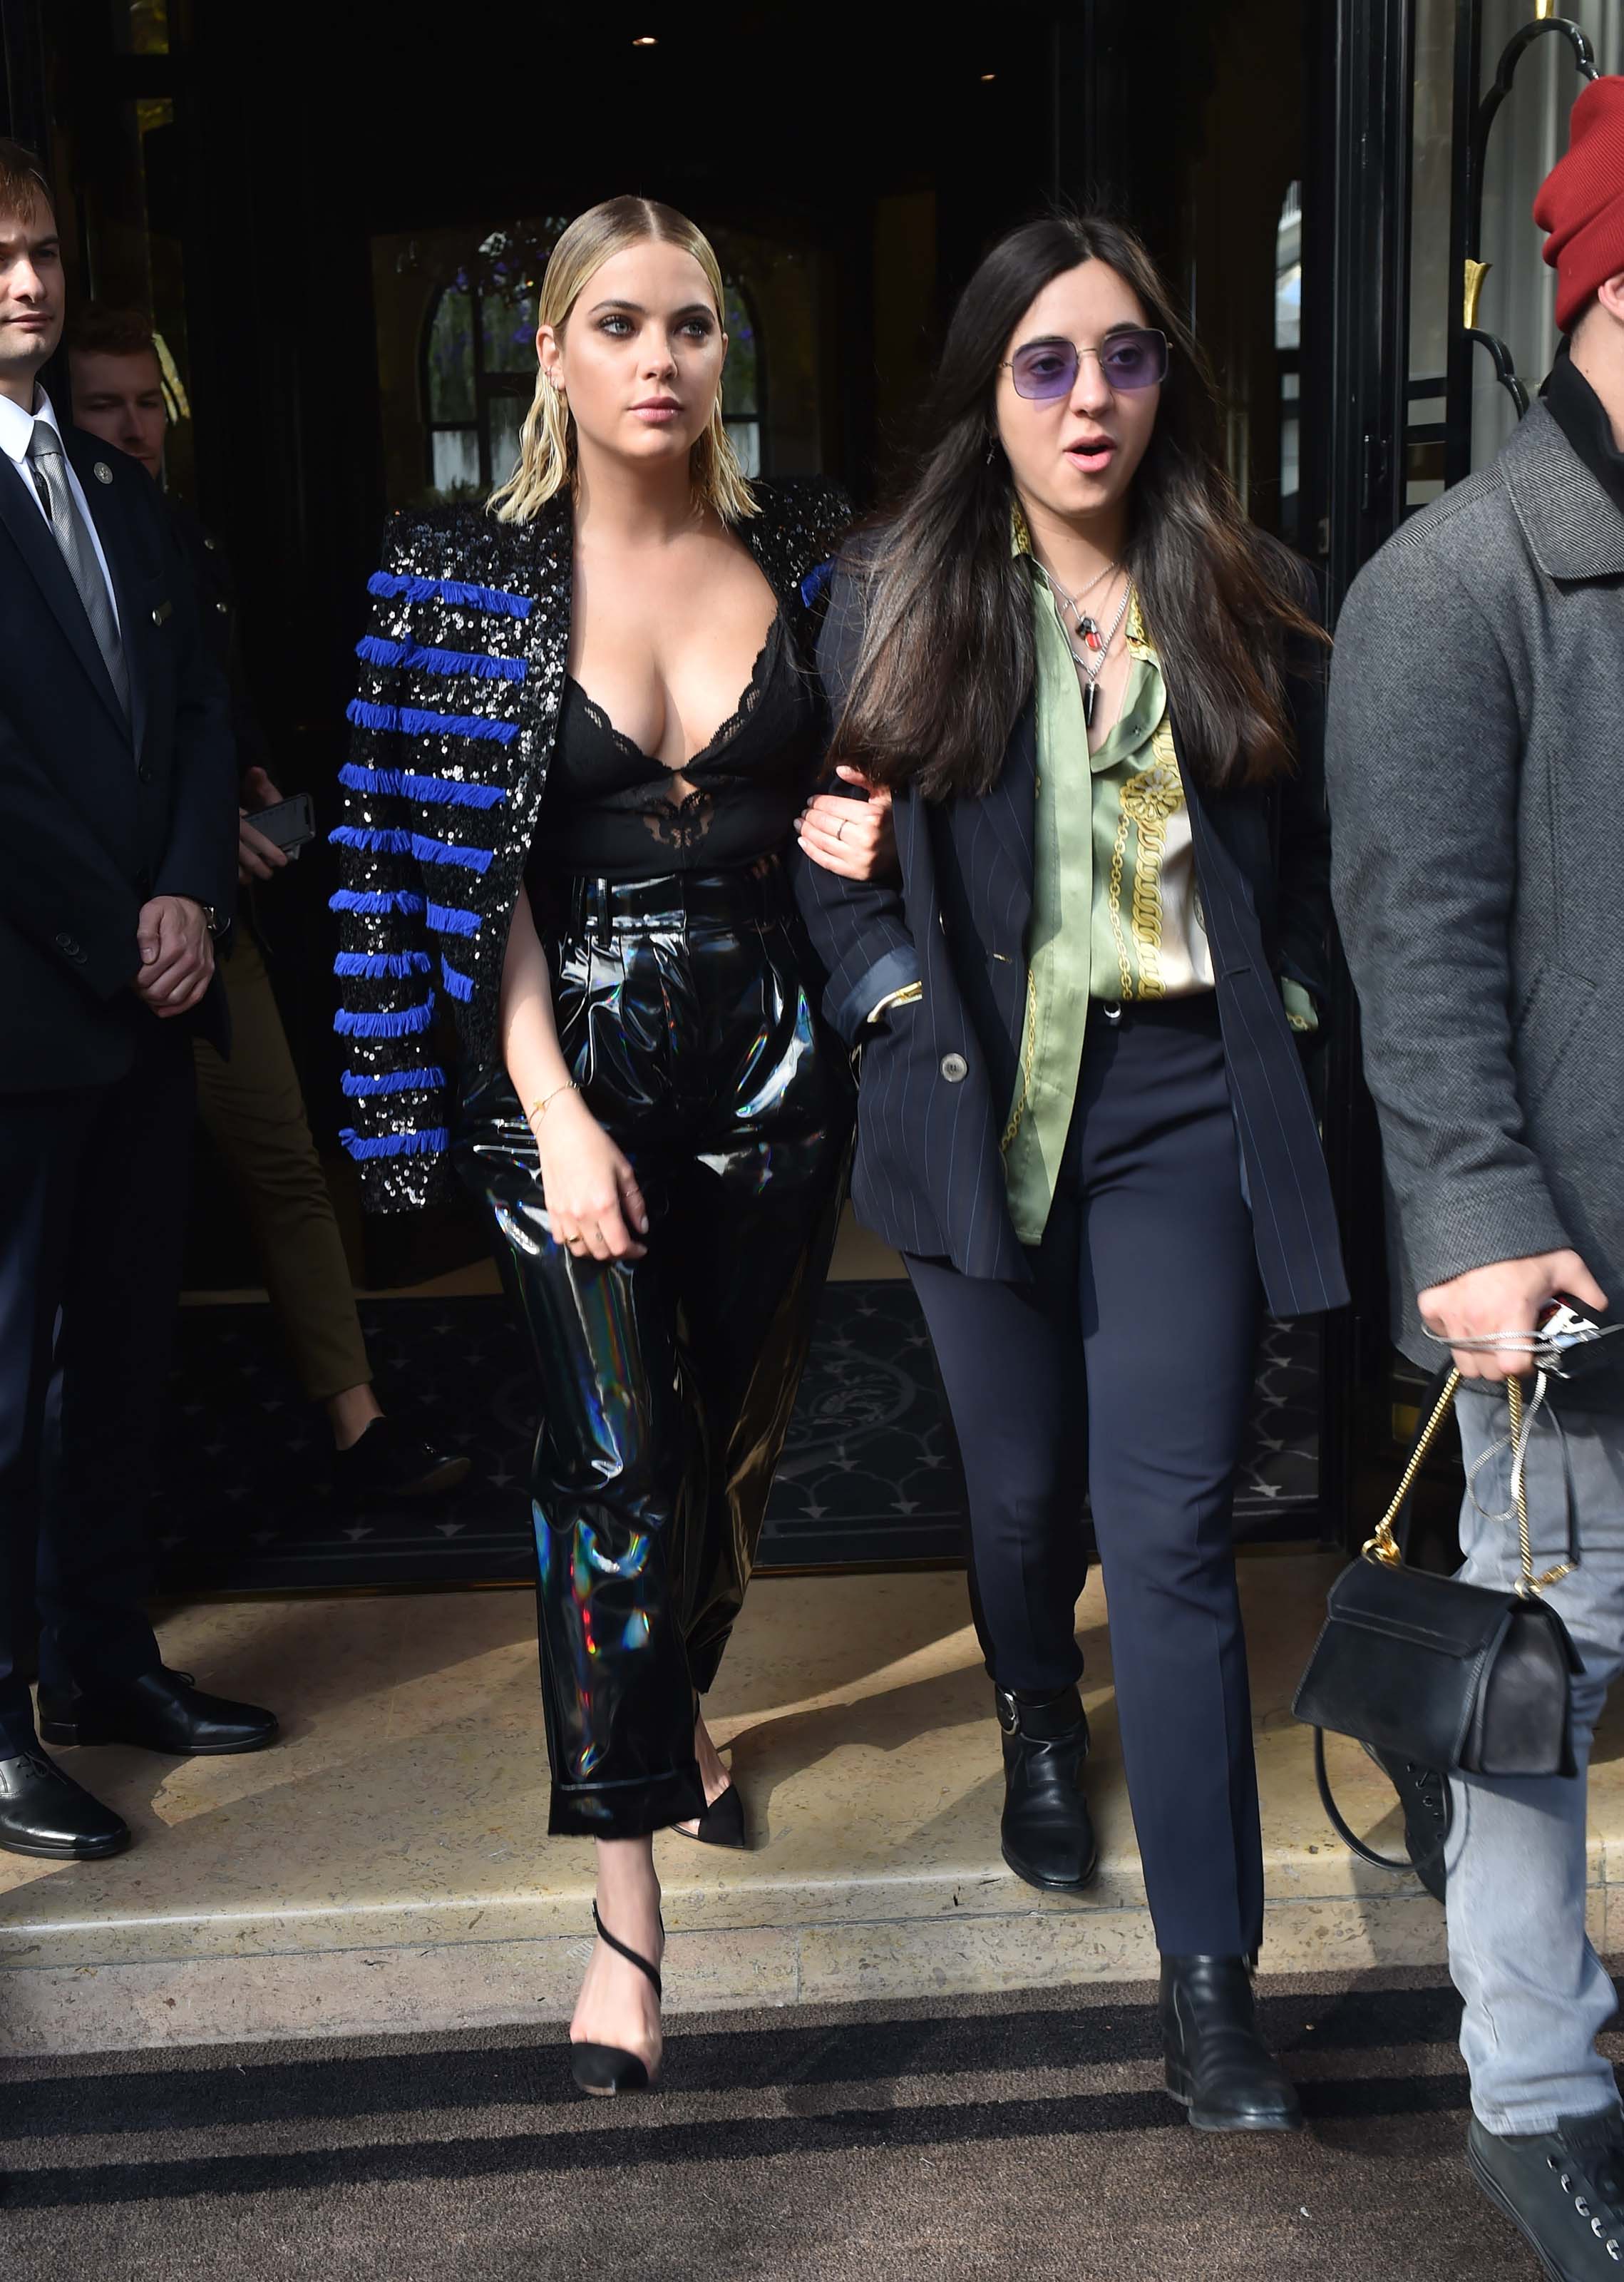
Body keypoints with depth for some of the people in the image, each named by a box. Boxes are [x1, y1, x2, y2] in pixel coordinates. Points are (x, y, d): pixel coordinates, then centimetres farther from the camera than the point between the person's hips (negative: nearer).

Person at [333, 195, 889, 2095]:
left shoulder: (800, 551, 4)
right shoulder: (473, 578, -3)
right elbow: (472, 874, -7)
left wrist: (868, 838, -8)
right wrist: (559, 1120, -15)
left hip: (766, 1057, 3)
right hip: (568, 1069, -3)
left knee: (739, 1437, 14)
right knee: (620, 1461, -8)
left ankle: (676, 1697, 44)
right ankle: (627, 1905, 3)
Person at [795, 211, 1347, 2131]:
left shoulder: (1246, 605, 3)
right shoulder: (898, 598, 2)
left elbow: (1307, 841, 13)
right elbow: (832, 834, 8)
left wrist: (1280, 1001, 2)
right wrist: (892, 998, -4)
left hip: (1183, 1105, -1)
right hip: (981, 1106, 1)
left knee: (1171, 1525, -5)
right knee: (1025, 1486, 15)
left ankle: (1210, 1981, 3)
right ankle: (1036, 1725, 49)